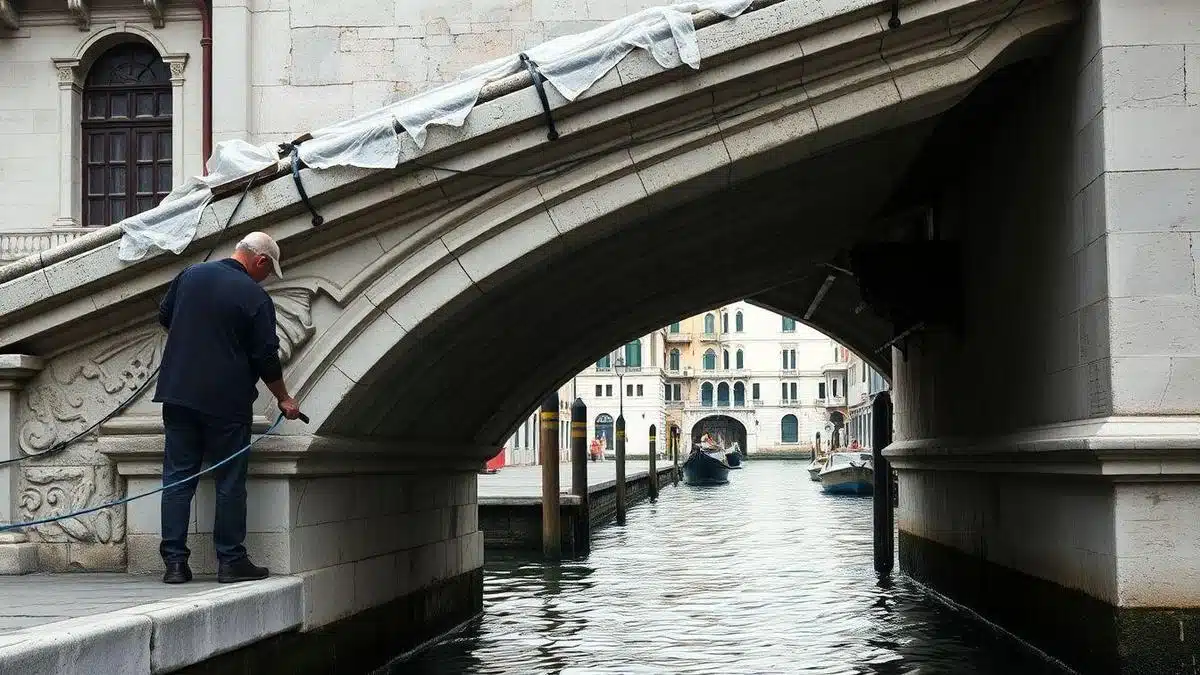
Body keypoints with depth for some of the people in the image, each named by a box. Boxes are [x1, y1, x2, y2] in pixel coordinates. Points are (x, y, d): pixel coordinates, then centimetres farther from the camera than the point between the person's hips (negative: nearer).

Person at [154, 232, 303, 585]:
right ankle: (231, 561, 8)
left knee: (177, 477, 6)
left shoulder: (191, 275, 7)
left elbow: (164, 317, 20)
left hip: (178, 393, 5)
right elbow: (266, 358, -7)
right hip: (226, 401, -5)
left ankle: (174, 561, 5)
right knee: (230, 482, 4)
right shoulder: (255, 298, -9)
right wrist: (283, 398, 7)